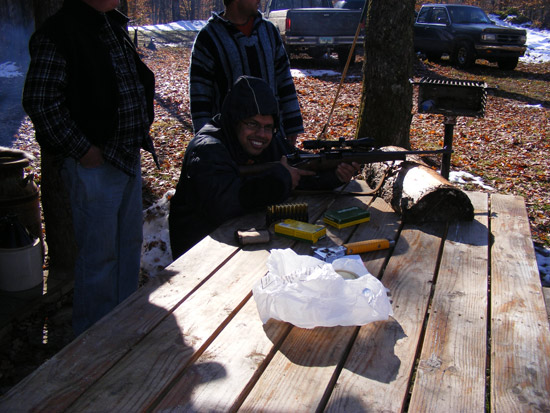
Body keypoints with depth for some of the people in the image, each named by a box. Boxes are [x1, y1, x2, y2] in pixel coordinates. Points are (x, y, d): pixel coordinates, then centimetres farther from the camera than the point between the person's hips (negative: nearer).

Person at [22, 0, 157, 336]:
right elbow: (40, 101, -18)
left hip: (129, 156, 9)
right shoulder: (59, 31, -14)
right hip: (94, 161, -9)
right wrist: (81, 148, -18)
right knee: (98, 254, 2)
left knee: (130, 244, 18)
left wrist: (142, 128, 13)